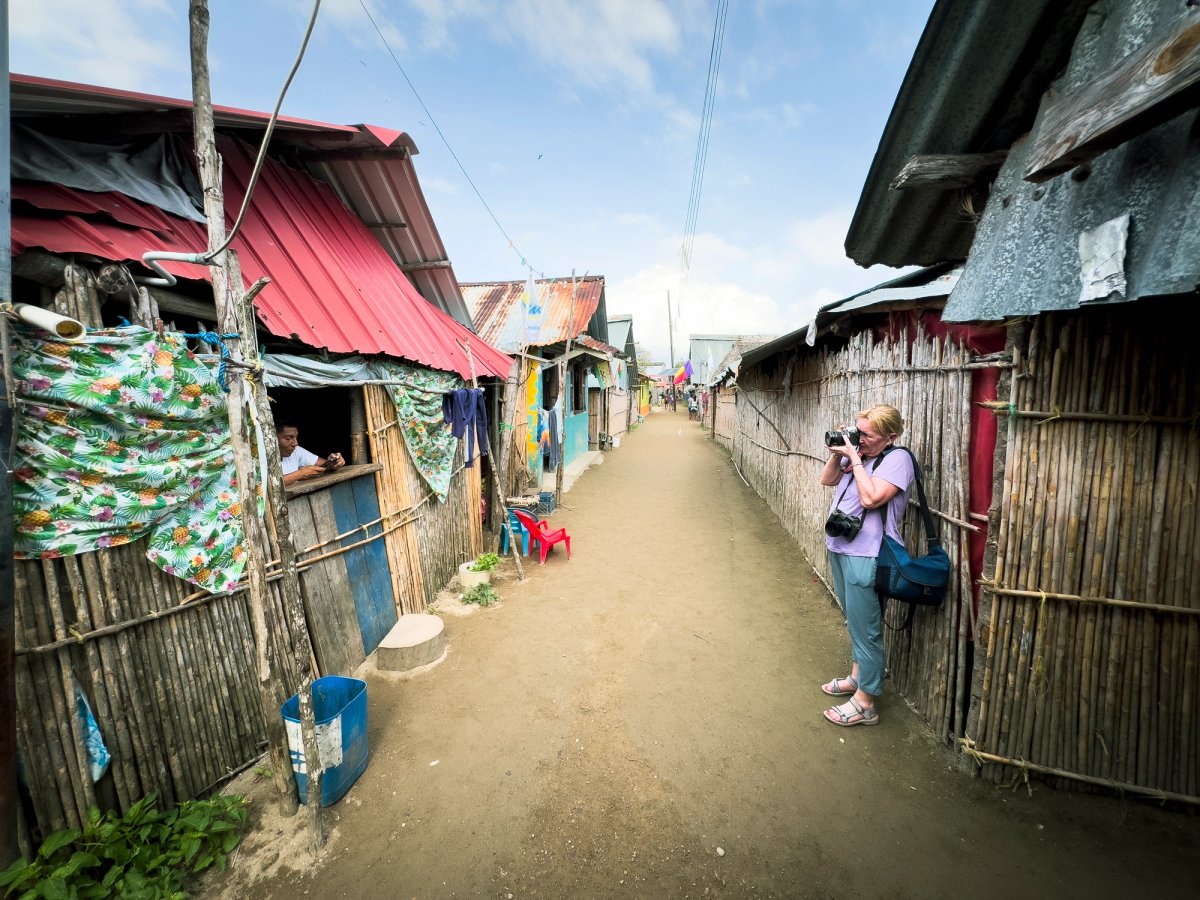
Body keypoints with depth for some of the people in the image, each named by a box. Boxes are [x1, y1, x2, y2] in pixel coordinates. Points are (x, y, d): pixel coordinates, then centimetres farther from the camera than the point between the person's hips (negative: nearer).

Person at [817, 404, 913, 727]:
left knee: (866, 628, 3)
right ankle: (857, 677, 41)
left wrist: (855, 459, -18)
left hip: (865, 556, -8)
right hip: (840, 548, 8)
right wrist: (837, 454, 1)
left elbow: (870, 498, -25)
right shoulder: (858, 452, 8)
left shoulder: (897, 459, -13)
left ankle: (864, 703, 17)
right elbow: (827, 480, 16)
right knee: (854, 622, 23)